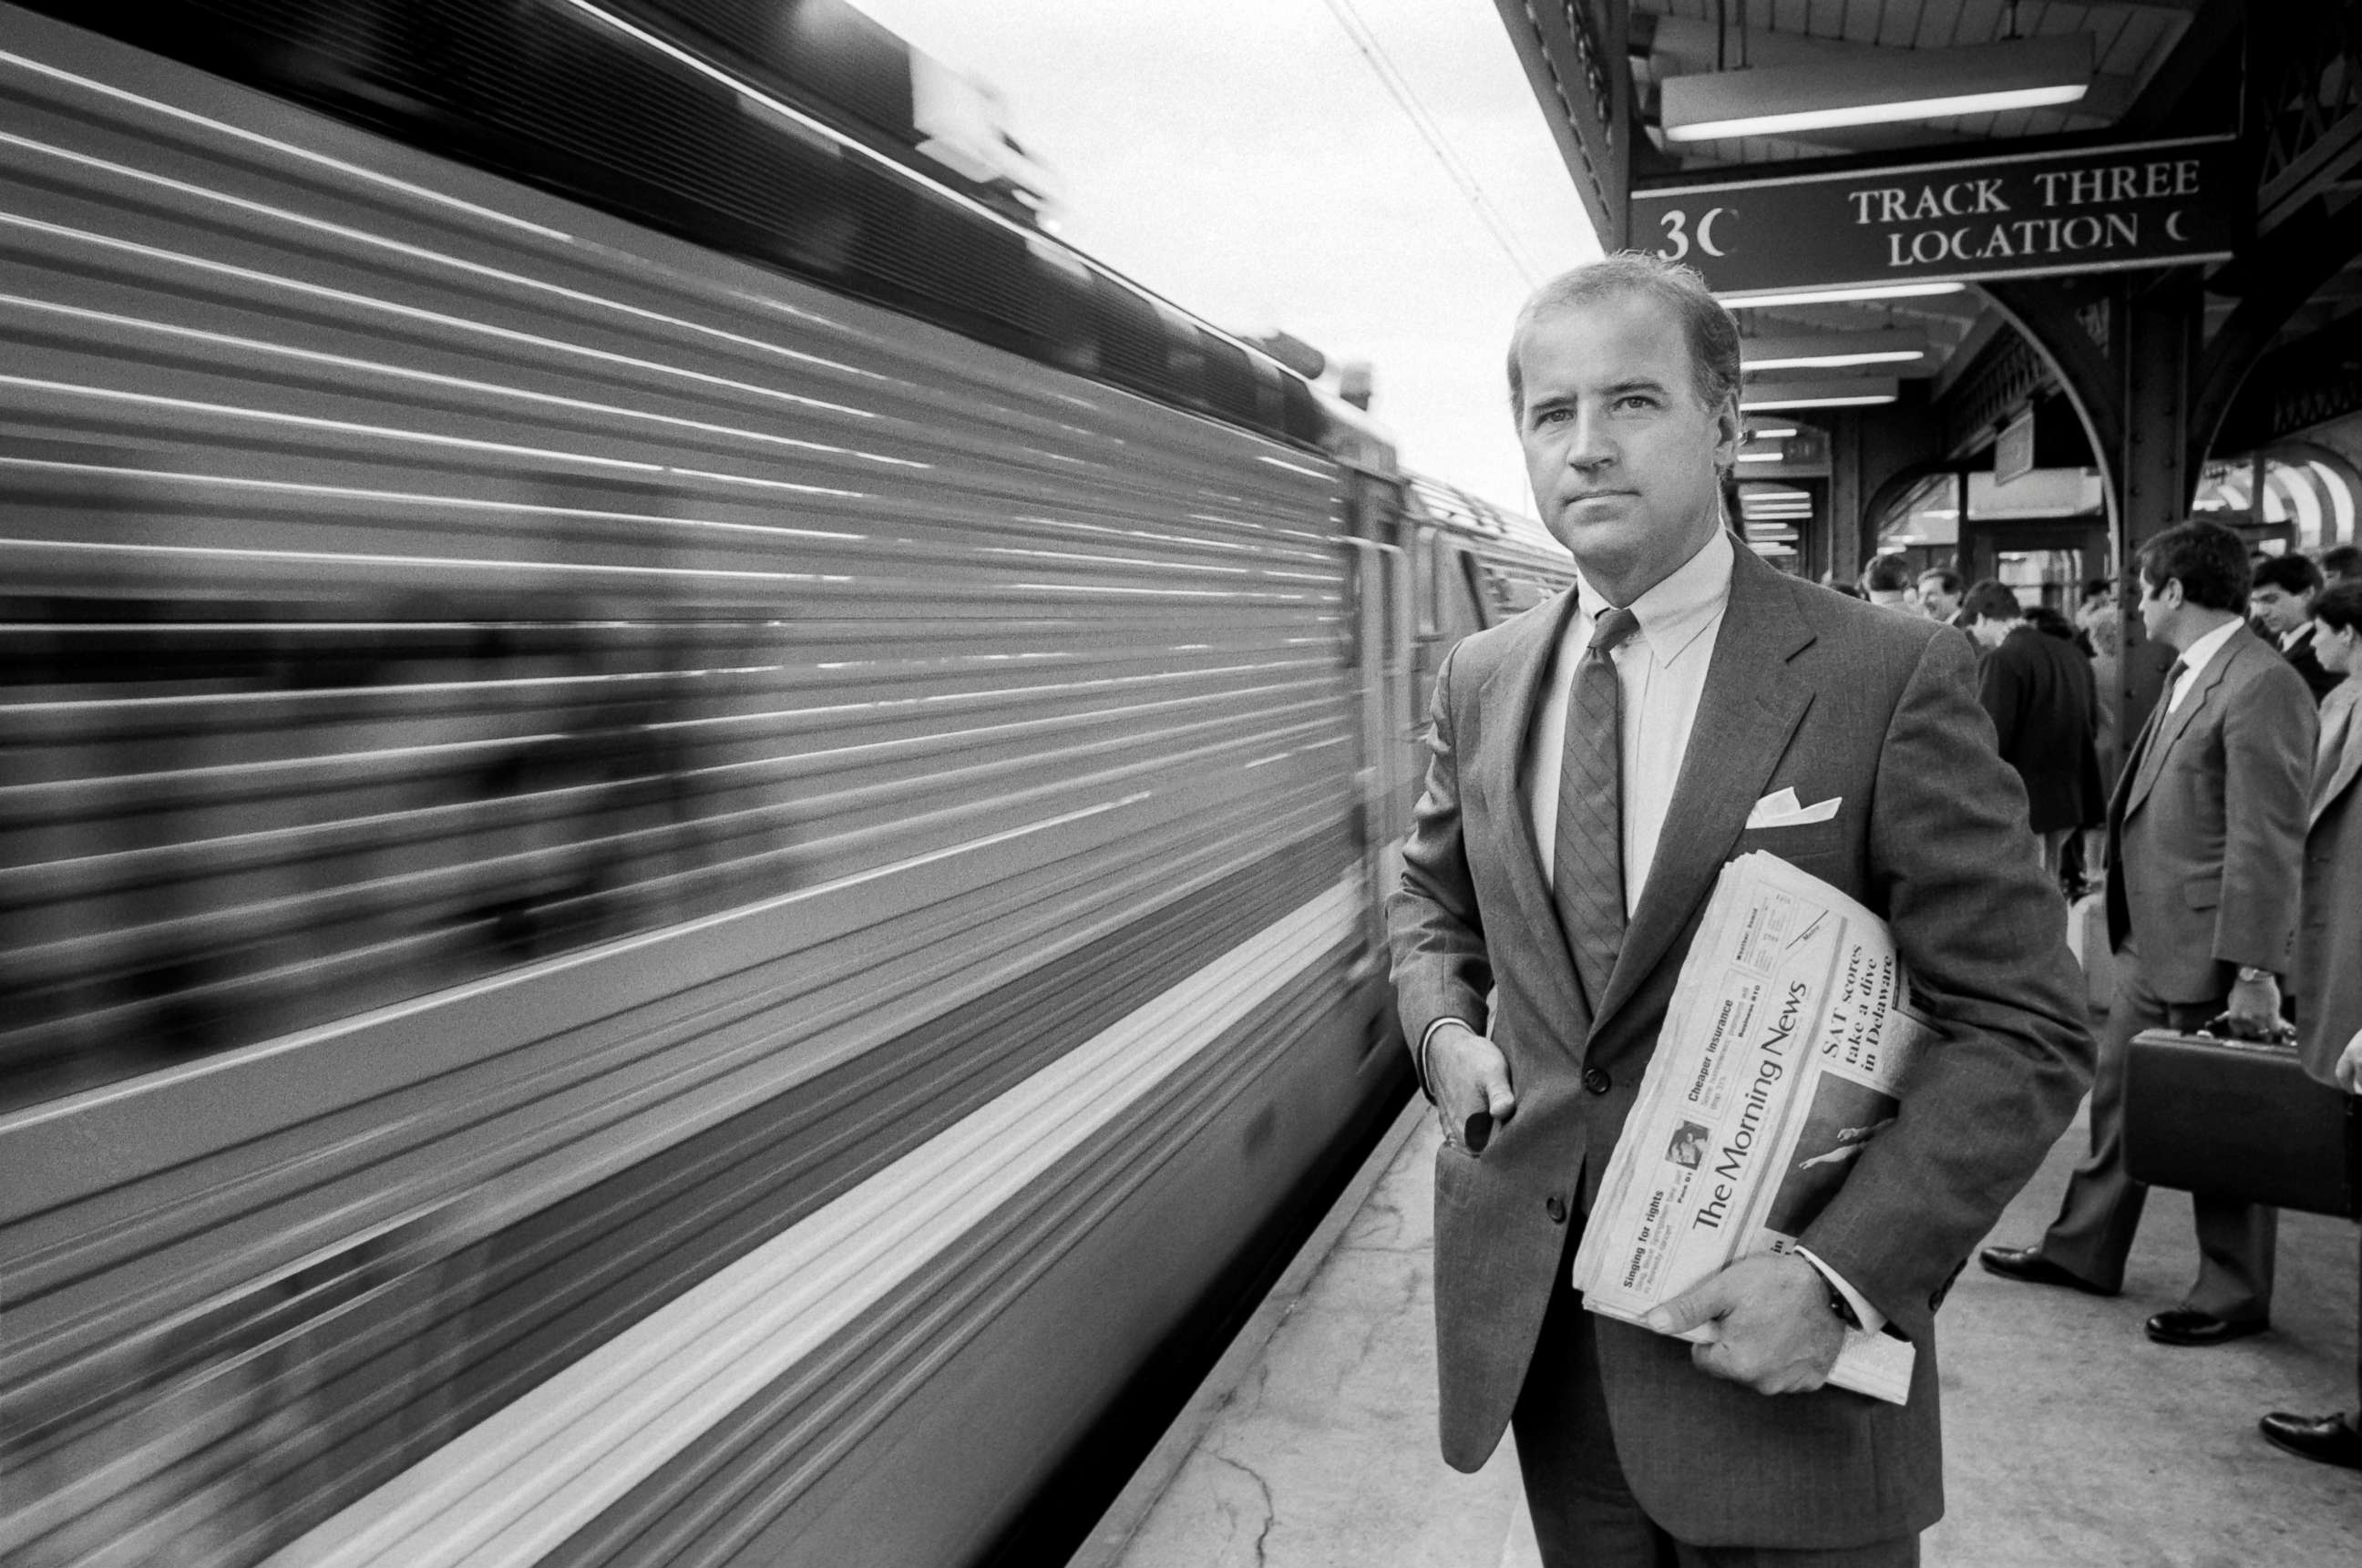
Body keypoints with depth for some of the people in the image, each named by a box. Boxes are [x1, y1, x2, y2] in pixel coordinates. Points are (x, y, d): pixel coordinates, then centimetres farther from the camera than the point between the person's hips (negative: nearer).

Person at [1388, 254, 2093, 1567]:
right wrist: (1444, 1028, -1)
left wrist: (1848, 1275, -19)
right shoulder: (1480, 681, 3)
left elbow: (2027, 1028, -10)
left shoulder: (1893, 677, -12)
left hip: (1777, 1348, -4)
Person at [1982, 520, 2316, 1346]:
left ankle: (2235, 1293, 23)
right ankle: (2082, 1249, 31)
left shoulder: (2262, 685, -18)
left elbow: (2267, 841, -21)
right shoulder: (2189, 674, 11)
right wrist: (2115, 882, 13)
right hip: (2153, 940, 9)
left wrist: (2254, 970, -22)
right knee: (2117, 1094, 17)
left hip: (2212, 946, -9)